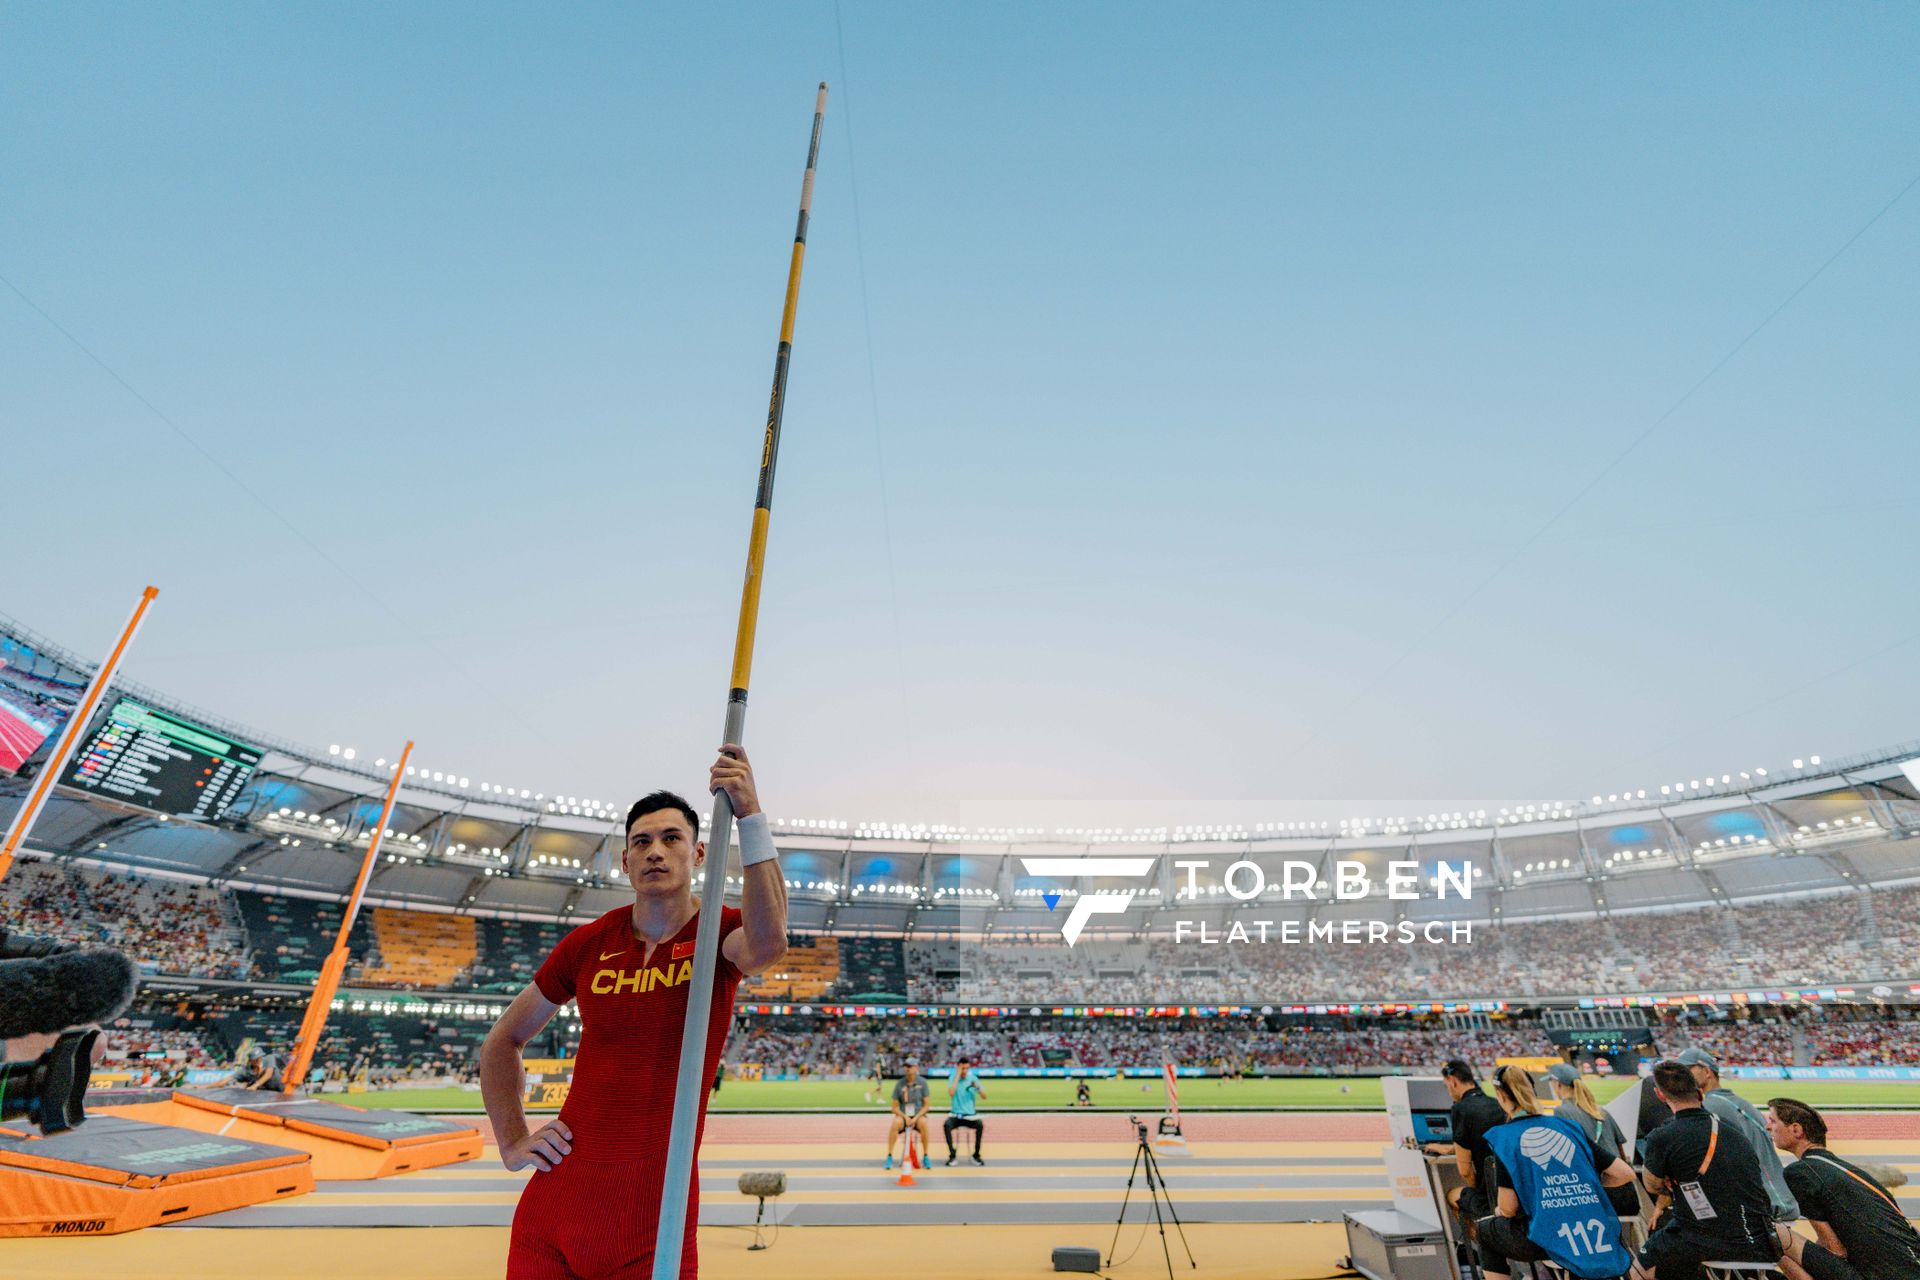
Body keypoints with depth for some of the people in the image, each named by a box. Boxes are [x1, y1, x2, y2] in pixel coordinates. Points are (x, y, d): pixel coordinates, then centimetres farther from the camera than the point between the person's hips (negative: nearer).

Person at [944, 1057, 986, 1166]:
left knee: (980, 1125, -29)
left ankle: (976, 1155, -11)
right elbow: (951, 1093, -20)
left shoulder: (973, 1079, 3)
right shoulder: (953, 1078, -1)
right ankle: (952, 1154, -13)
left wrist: (978, 1087, -21)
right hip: (955, 1114, -1)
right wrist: (958, 1075, -18)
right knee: (946, 1125, -31)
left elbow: (984, 1096, 0)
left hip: (970, 1115, 1)